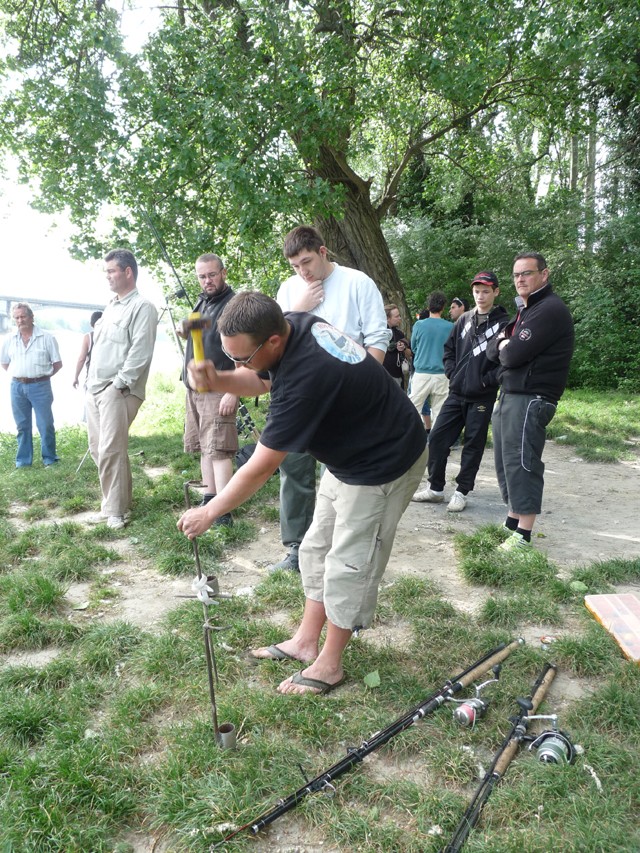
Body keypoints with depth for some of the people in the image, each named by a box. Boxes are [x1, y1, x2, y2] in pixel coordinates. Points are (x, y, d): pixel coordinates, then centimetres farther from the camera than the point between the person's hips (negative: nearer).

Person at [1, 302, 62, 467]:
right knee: (22, 426, 9)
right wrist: (17, 375, 10)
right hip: (17, 387, 4)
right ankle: (23, 461, 18)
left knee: (46, 425, -2)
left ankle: (50, 459, 10)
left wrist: (43, 375, -2)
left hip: (40, 386, -3)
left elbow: (57, 363, 2)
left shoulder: (46, 337, -2)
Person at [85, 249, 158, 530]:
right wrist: (90, 381, 15)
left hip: (118, 390, -9)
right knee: (97, 449, 10)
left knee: (111, 451, -11)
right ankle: (114, 498, 23)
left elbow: (140, 351, -16)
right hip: (94, 388, 9)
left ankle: (115, 510, -2)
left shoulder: (142, 307, -7)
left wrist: (119, 384, -18)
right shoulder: (111, 306, 20)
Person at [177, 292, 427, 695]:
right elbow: (261, 380, 8)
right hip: (349, 454, 10)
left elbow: (261, 468, -27)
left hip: (384, 463, -9)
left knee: (348, 565, 2)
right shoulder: (291, 324, -12)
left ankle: (329, 665, 21)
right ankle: (306, 642, 31)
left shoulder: (305, 375, -36)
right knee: (316, 549, 16)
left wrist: (208, 513, -15)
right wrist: (217, 380, -13)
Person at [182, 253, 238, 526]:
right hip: (194, 388, 9)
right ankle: (209, 499, 20)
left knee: (217, 450, -11)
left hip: (217, 391, -8)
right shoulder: (201, 302, 15)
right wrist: (189, 380, 18)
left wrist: (232, 392, -21)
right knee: (204, 448, 12)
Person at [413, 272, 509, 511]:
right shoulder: (464, 320, 11)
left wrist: (486, 380, -13)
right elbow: (449, 349, 18)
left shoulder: (503, 323, -5)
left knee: (473, 445, 4)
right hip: (456, 393, 5)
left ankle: (461, 492, 15)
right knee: (437, 437, 4)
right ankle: (435, 488, 16)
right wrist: (452, 374, 5)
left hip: (482, 397, -5)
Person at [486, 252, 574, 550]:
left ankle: (522, 536, -2)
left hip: (530, 399, -10)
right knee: (506, 460, 12)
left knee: (521, 463, -8)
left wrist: (505, 348, 1)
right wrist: (503, 344, -8)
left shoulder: (551, 310, -13)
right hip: (509, 395, 10)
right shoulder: (524, 311, 20)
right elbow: (493, 351, 13)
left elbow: (513, 355, -20)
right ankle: (512, 521, 23)